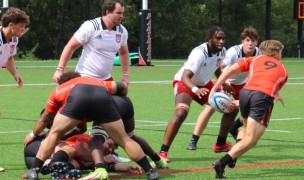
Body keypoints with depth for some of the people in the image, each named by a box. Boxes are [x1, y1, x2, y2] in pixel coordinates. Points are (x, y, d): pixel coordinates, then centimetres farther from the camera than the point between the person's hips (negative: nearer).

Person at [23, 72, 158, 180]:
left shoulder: (59, 89, 41)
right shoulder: (98, 82, 46)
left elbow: (44, 119, 48)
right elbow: (121, 87, 36)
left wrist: (34, 134, 64)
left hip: (77, 97, -2)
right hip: (103, 96, 2)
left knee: (53, 135, 19)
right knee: (123, 139, 15)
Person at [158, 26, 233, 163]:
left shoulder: (222, 51, -10)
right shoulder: (200, 53, -34)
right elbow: (185, 76, -44)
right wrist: (195, 89, -61)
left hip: (204, 84, 8)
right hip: (185, 83, -8)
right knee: (181, 113, -32)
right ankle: (163, 152, -30)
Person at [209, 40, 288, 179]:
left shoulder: (254, 59, 28)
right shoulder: (283, 70, 30)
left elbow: (229, 71, 15)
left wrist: (214, 89, 13)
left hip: (245, 91, 3)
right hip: (264, 97, -3)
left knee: (247, 127, 30)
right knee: (250, 140, -5)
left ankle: (232, 157, 6)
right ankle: (222, 162, -26)